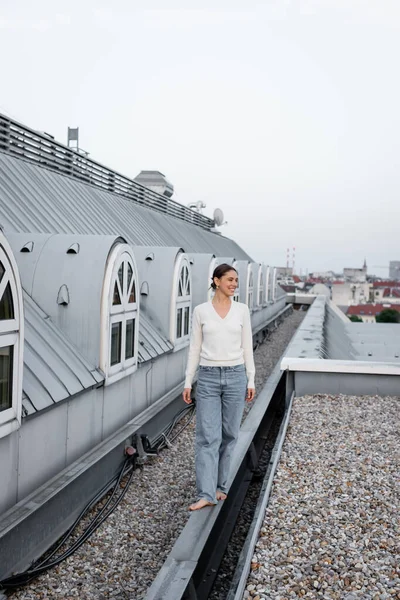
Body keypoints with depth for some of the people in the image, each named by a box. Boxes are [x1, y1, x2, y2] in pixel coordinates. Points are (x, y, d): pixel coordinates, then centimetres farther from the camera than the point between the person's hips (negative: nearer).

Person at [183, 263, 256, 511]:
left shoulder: (242, 310, 3)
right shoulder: (200, 311, 1)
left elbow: (247, 347, 5)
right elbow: (195, 348, 4)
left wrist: (251, 380, 2)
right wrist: (188, 382, 1)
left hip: (235, 377, 1)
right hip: (208, 378, -1)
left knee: (229, 435, 9)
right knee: (207, 436, -5)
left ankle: (220, 485, 25)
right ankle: (206, 494, -3)